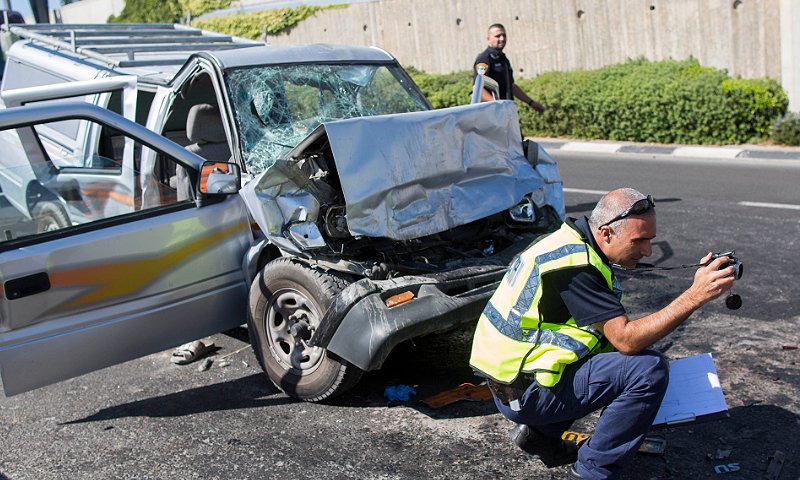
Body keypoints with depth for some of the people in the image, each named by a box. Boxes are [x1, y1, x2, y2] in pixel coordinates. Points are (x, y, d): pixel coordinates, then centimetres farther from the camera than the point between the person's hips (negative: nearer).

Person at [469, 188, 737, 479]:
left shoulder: (574, 242, 8)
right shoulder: (575, 263, -22)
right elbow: (626, 339, -24)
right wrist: (695, 296, -25)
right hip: (522, 393, -10)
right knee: (649, 369, -16)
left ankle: (537, 431, 17)